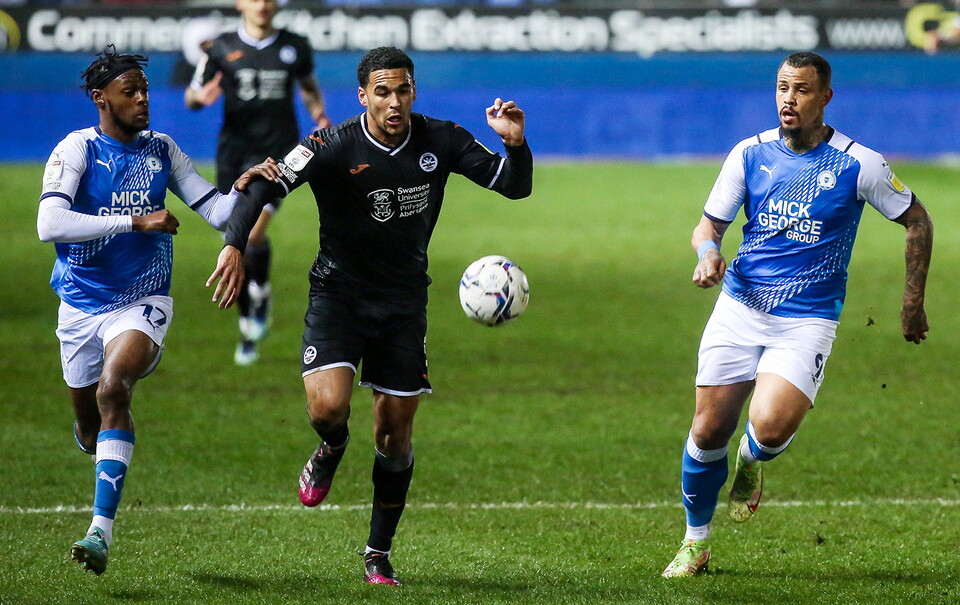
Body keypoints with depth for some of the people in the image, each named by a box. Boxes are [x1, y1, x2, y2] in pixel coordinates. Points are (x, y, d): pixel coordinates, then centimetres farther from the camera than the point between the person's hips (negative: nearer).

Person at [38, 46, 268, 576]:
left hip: (142, 302, 0)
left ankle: (101, 530, -31)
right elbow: (48, 224, -24)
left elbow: (215, 210, 3)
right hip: (81, 306, 0)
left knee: (112, 390, -26)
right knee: (90, 424, 11)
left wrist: (241, 191, -20)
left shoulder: (161, 150, 2)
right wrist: (135, 222, -27)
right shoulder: (77, 150, -10)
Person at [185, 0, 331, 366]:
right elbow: (191, 96, 8)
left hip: (277, 152, -2)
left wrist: (318, 113, 4)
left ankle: (261, 295, 7)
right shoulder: (221, 49, 2)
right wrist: (200, 97, -16)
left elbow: (308, 85, 23)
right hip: (234, 153, 2)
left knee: (253, 232, -23)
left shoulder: (295, 48, 4)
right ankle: (248, 331, 21)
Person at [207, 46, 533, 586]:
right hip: (338, 293, -2)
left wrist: (515, 144, -23)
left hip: (404, 301, 2)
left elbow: (515, 187, -1)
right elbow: (264, 185, -25)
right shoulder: (334, 148, -16)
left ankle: (379, 555, 20)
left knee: (396, 430, 4)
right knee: (327, 407, -23)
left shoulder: (441, 141, -6)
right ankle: (332, 447, 17)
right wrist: (235, 246, -41)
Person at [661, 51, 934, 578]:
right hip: (740, 308, 3)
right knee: (709, 430, 0)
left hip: (806, 321, -3)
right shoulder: (750, 154, 1)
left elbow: (916, 220, 6)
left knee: (770, 427, -24)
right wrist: (708, 251, -14)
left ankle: (752, 462, 15)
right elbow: (710, 223, 10)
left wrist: (913, 303, 6)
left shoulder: (858, 164, -7)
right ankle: (695, 544, 22)